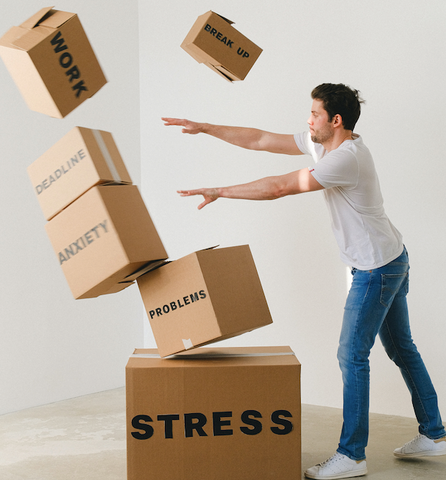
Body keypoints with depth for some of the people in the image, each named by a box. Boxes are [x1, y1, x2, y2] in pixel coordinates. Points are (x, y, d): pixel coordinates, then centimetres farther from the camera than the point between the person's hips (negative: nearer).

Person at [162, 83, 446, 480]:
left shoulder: (346, 158, -25)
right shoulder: (322, 144, 5)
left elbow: (278, 187, -26)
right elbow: (261, 141, 5)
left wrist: (219, 191, -17)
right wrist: (204, 128, 3)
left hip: (377, 268, -10)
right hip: (391, 260, 10)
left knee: (352, 355, -6)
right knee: (402, 349, 16)